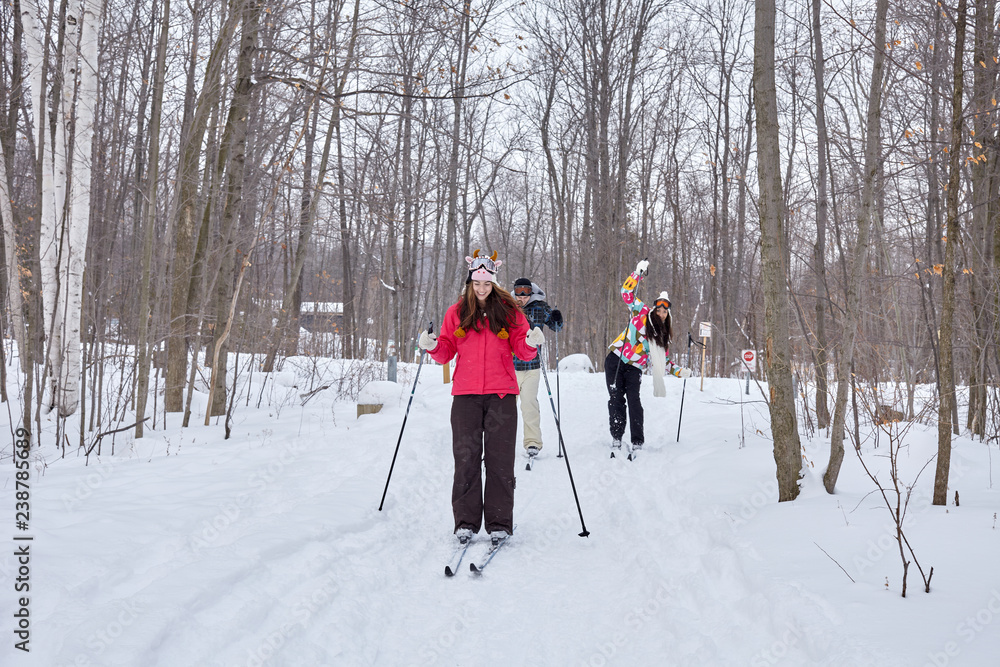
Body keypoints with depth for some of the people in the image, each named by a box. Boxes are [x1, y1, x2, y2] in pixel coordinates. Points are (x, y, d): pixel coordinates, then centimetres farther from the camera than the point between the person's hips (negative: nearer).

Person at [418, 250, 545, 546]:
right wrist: (433, 346, -9)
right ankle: (466, 522, 7)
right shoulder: (456, 313, 10)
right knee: (466, 458, 0)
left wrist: (531, 344, -17)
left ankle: (499, 523, 6)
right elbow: (446, 352, 12)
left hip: (502, 394, -1)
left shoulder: (509, 311, 7)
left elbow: (521, 350, 4)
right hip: (466, 394, 1)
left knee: (499, 460, 0)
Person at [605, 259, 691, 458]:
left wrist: (680, 372, 3)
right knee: (616, 400, -5)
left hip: (634, 368, 2)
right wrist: (638, 273, -13)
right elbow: (626, 292, -5)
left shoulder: (663, 336, 11)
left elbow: (664, 360, 15)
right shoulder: (642, 312, 1)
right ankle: (616, 439, 4)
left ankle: (637, 443, -7)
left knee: (634, 402, -12)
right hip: (615, 360, -2)